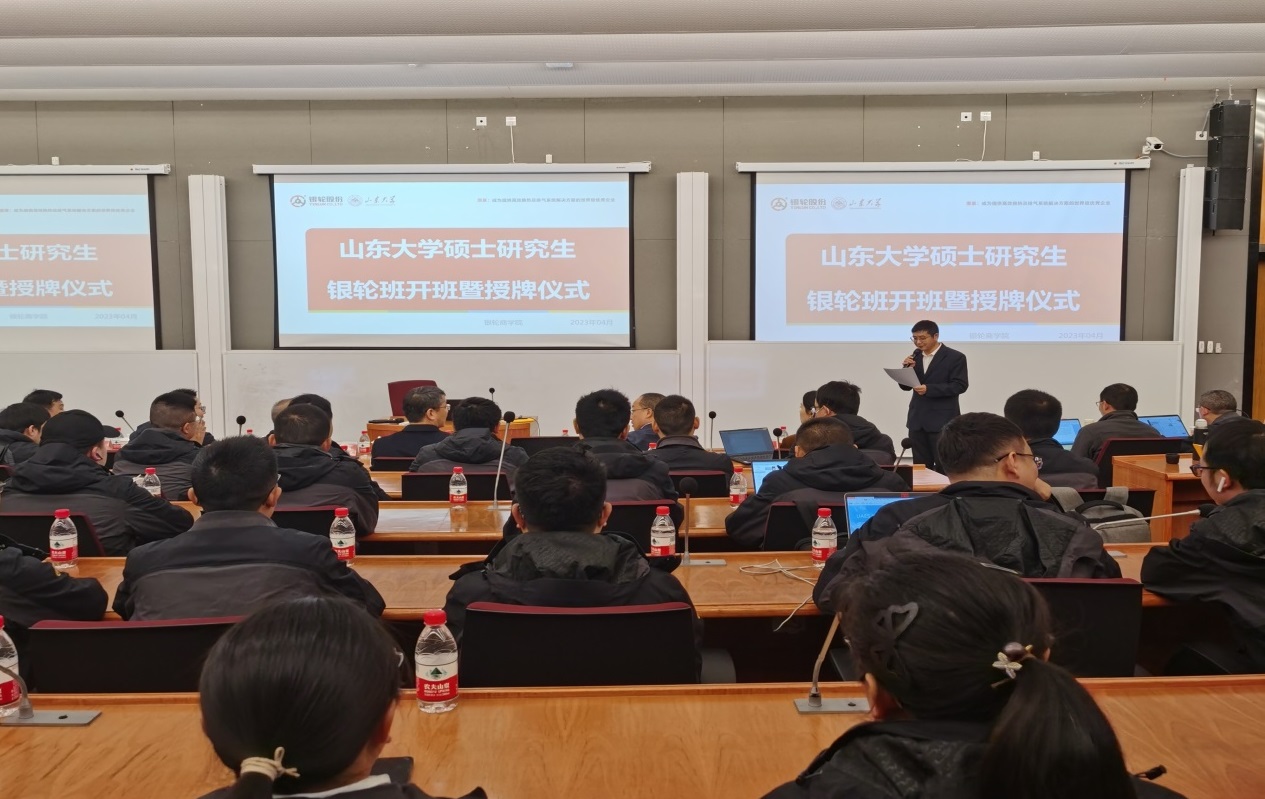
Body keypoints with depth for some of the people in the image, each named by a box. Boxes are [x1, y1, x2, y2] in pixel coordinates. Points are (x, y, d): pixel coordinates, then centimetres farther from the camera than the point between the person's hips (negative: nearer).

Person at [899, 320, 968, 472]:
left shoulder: (955, 357, -6)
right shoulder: (915, 356, 10)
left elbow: (960, 386, -13)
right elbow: (905, 386, 11)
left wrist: (929, 389, -22)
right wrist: (907, 369, -9)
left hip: (942, 421, -5)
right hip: (917, 420, 5)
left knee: (944, 467, 0)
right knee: (920, 466, 9)